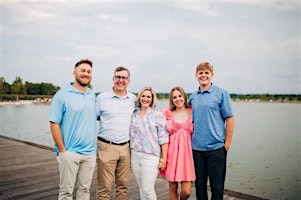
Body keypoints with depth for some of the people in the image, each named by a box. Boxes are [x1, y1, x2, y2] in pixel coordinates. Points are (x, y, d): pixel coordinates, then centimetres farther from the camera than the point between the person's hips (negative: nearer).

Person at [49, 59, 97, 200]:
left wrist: (94, 147, 10)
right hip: (69, 153, -5)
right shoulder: (62, 95, -7)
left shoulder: (92, 95, 10)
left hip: (90, 153, 5)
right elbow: (54, 124, -9)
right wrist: (62, 150, -12)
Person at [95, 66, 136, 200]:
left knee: (123, 185, 12)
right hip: (106, 147, -3)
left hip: (125, 147, 3)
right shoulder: (102, 98, -2)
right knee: (104, 187, 1)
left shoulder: (133, 99, 7)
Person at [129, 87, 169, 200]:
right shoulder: (134, 115, 9)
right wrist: (130, 155, 11)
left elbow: (163, 138, -7)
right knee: (141, 189, 12)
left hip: (151, 156, -4)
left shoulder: (157, 115, -4)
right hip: (135, 156, 5)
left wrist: (164, 158, -10)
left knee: (147, 190, -6)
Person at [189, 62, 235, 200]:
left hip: (216, 147, -4)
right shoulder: (192, 97, 10)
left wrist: (227, 142, -9)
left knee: (216, 184, 7)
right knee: (199, 183, 14)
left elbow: (229, 118, -5)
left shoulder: (221, 93, -3)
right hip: (196, 147, 4)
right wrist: (190, 140, 7)